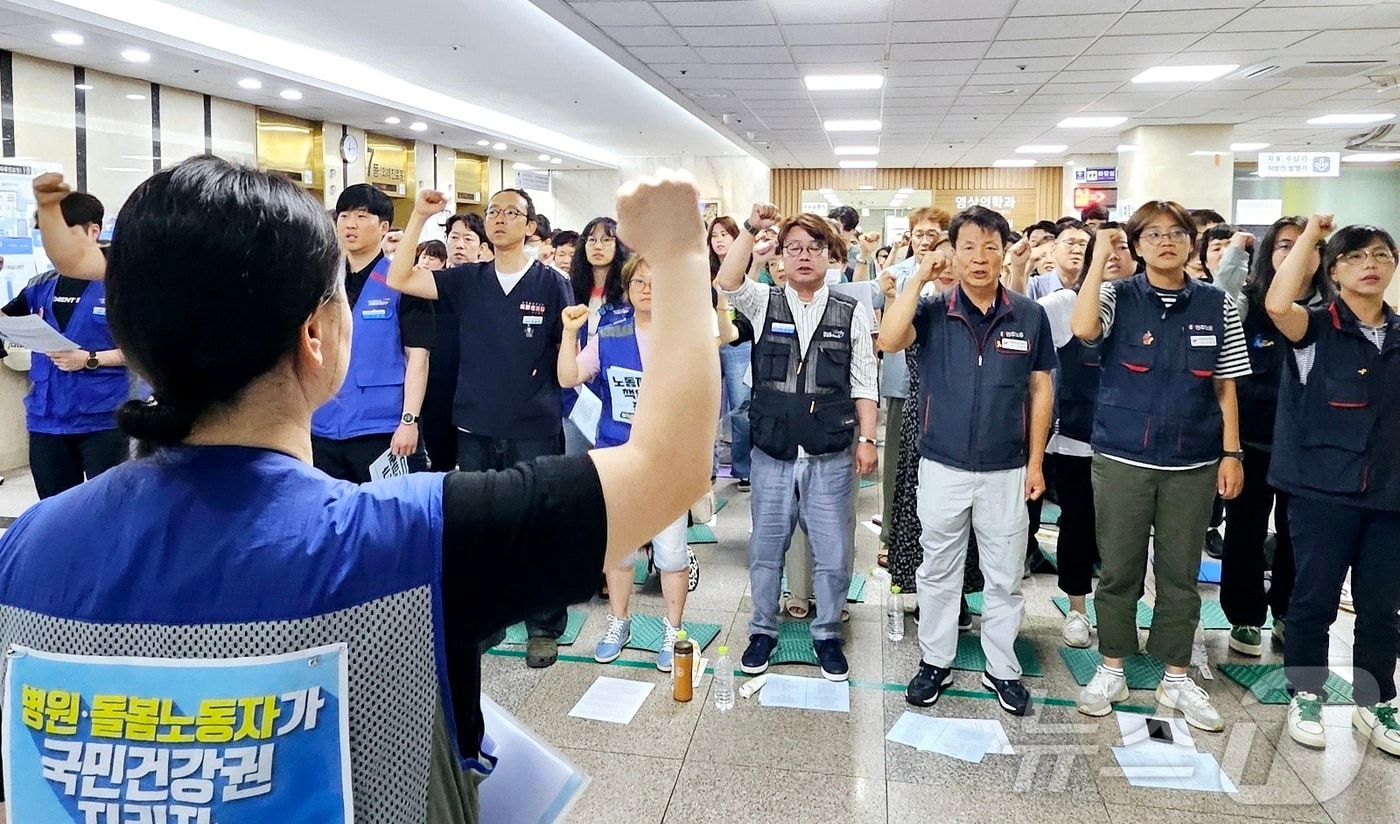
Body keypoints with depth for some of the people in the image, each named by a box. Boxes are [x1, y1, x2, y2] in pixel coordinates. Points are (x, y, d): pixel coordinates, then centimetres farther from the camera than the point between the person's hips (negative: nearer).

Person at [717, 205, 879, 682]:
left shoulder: (851, 313, 2)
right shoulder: (764, 304, 3)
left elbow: (863, 384, 3)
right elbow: (726, 282, -17)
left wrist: (867, 438, -3)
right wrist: (751, 229, -21)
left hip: (832, 457, 0)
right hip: (772, 454, 1)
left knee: (832, 553, 7)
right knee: (765, 549, 12)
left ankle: (827, 635, 27)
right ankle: (763, 630, 29)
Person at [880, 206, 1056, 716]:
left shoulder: (1029, 316, -2)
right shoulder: (934, 312, -4)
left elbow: (1040, 390, 4)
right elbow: (889, 340, -23)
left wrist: (1035, 463, 1)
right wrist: (919, 278, -19)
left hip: (1006, 471, 1)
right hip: (942, 468, 0)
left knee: (1004, 577, 12)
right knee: (938, 572, 13)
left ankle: (1002, 669, 29)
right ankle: (935, 662, 29)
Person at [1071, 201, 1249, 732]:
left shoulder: (1217, 306, 4)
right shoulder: (1117, 296, -2)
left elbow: (1225, 386, 6)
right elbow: (1082, 329, -24)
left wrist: (1231, 453, 2)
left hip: (1194, 464, 2)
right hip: (1121, 459, -1)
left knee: (1181, 573, 11)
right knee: (1119, 569, 8)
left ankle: (1176, 677, 25)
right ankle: (1112, 669, 24)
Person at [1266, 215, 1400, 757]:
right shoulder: (1316, 328, -6)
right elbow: (1278, 305, -29)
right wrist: (1310, 234, -18)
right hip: (1322, 489, -4)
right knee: (1315, 597, 6)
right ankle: (1305, 696, 22)